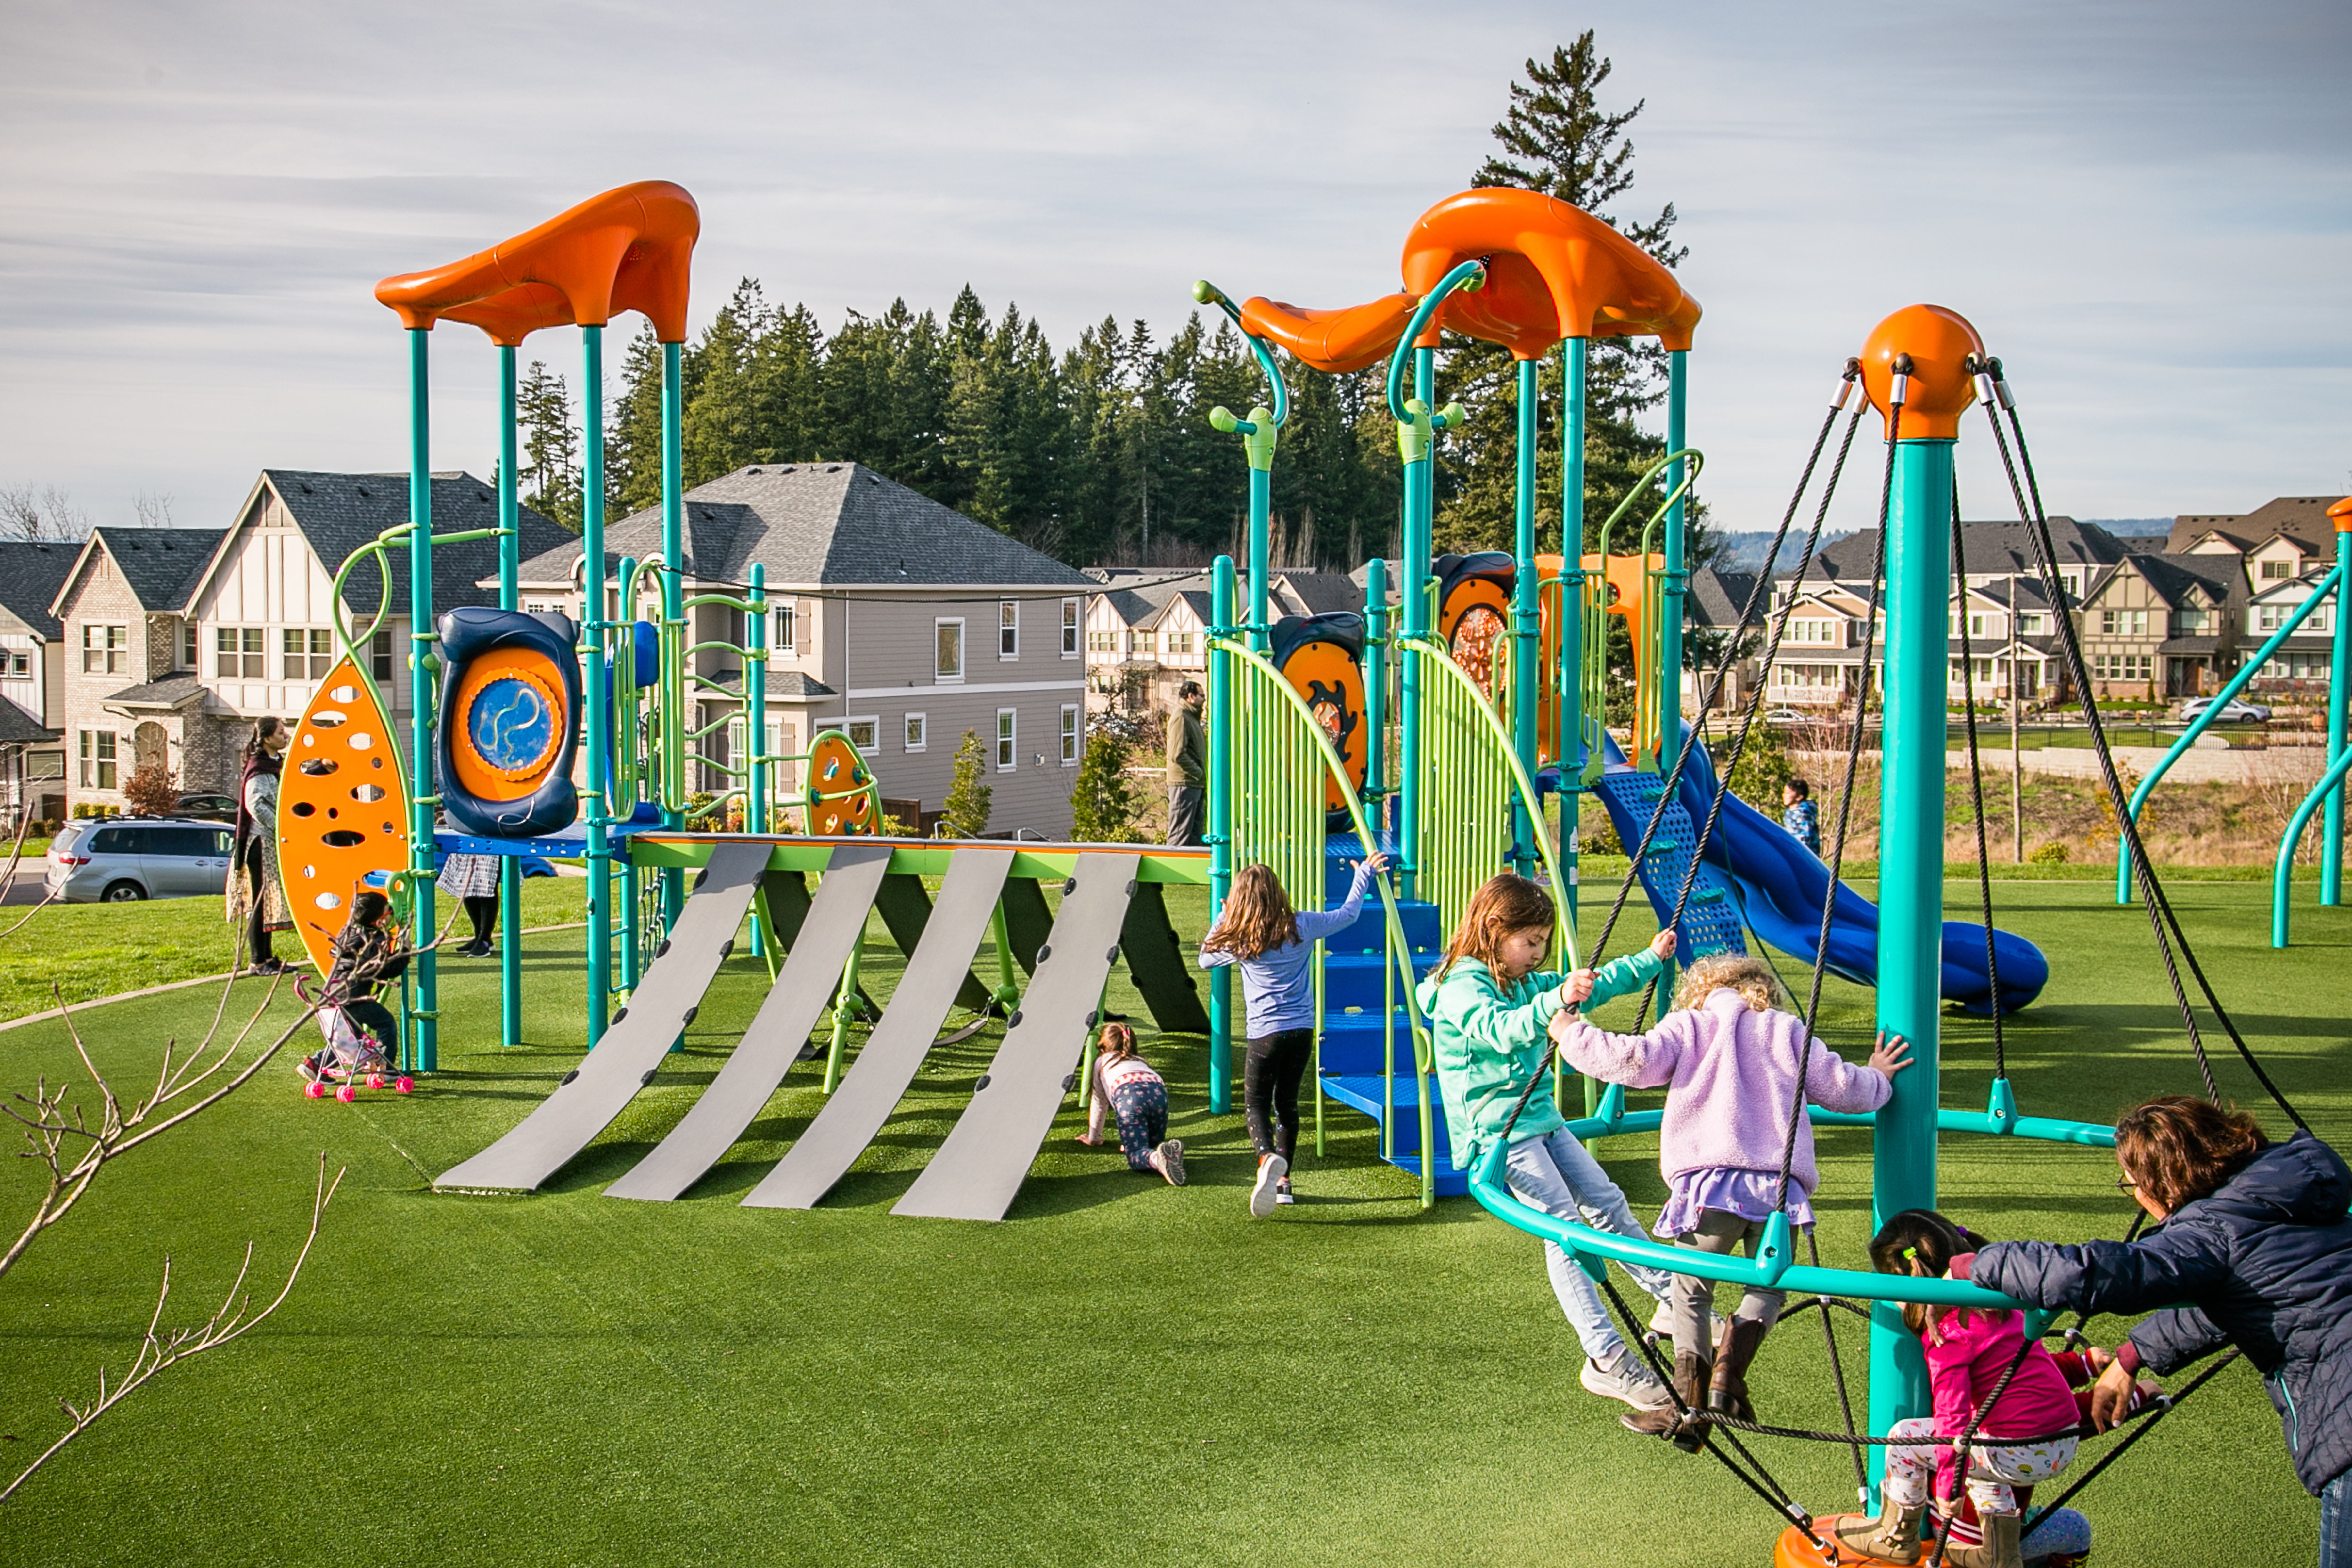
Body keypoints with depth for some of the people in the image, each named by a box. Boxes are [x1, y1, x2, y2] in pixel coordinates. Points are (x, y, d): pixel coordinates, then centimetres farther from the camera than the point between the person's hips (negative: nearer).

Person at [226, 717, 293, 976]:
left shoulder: (275, 765, 15)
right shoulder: (258, 769, -14)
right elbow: (255, 805, -24)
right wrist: (282, 828, -20)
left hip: (272, 844, 9)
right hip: (260, 843, -9)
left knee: (267, 903, 12)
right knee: (260, 903, -7)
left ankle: (267, 957, 16)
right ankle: (257, 961, -5)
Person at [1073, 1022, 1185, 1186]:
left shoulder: (1102, 1062, 33)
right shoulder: (1140, 1061, 43)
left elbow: (1098, 1103, 37)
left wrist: (1093, 1138, 50)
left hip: (1127, 1094, -4)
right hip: (1158, 1091, 4)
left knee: (1136, 1154, -6)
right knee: (1153, 1145, 19)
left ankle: (1157, 1159, -42)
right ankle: (1172, 1150, -18)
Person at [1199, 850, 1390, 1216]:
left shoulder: (1239, 940, -7)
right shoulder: (1301, 927, -2)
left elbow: (1205, 959, 11)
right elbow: (1349, 914, 13)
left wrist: (1223, 919, 17)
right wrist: (1364, 876, 26)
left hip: (1266, 1033, -3)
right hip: (1303, 1031, 3)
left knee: (1256, 1103, 2)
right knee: (1287, 1102, 16)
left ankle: (1268, 1159, -28)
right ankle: (1283, 1180, 17)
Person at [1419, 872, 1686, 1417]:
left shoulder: (1525, 984, 14)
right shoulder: (1461, 989, -14)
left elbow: (1594, 986, 25)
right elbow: (1501, 1030, -34)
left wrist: (1649, 960, 22)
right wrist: (1556, 1002, -49)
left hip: (1541, 1121, 9)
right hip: (1497, 1132, -9)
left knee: (1607, 1204, 9)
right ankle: (1606, 1361, -17)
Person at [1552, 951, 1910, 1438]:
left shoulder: (1688, 1025, 16)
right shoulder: (1788, 1030, 22)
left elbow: (1635, 1061, -1)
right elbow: (1840, 1088, 21)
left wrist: (1574, 1035, 12)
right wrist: (1877, 1079, 43)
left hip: (1711, 1181, -2)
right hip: (1779, 1187, 2)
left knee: (1691, 1290, 13)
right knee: (1767, 1286, 20)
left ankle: (1689, 1402, -1)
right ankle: (1731, 1367, -7)